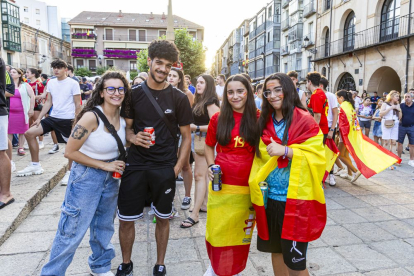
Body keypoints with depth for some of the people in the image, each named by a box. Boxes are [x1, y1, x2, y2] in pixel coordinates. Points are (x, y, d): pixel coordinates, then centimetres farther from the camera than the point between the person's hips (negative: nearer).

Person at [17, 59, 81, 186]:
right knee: (29, 133, 1)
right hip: (53, 117, 6)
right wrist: (39, 118, 9)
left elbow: (77, 104, -6)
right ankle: (35, 165, 12)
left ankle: (69, 172, 18)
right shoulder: (51, 83, 9)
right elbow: (48, 102, 13)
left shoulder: (73, 84, -7)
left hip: (68, 119, -6)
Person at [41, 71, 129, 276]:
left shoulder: (122, 117, -3)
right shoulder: (91, 117, -22)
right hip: (86, 177, -6)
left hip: (111, 177, 6)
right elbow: (70, 152, -19)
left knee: (104, 228, 20)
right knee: (72, 231, 5)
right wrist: (104, 165, -18)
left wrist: (117, 165, -2)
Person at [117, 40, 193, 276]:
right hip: (136, 166, 1)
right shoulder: (134, 93, 1)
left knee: (163, 218, 12)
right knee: (126, 219, 8)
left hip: (165, 168, -1)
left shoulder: (179, 98, -4)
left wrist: (176, 169, -7)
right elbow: (126, 127, 8)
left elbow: (187, 137, 0)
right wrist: (133, 137, -15)